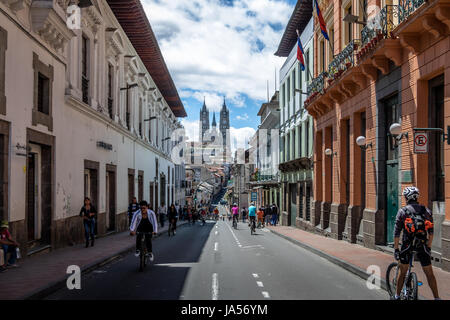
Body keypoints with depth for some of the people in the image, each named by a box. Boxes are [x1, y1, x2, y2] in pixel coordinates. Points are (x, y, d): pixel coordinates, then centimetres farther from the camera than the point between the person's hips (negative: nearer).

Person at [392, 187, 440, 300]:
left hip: (407, 245, -1)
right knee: (430, 274, 10)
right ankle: (437, 297, 11)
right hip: (422, 246, 1)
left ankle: (397, 296, 23)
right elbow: (431, 232, 7)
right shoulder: (427, 211, 6)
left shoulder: (402, 211, -2)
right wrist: (429, 247, 15)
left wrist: (396, 249, 2)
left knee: (403, 273, 14)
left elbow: (397, 233, -4)